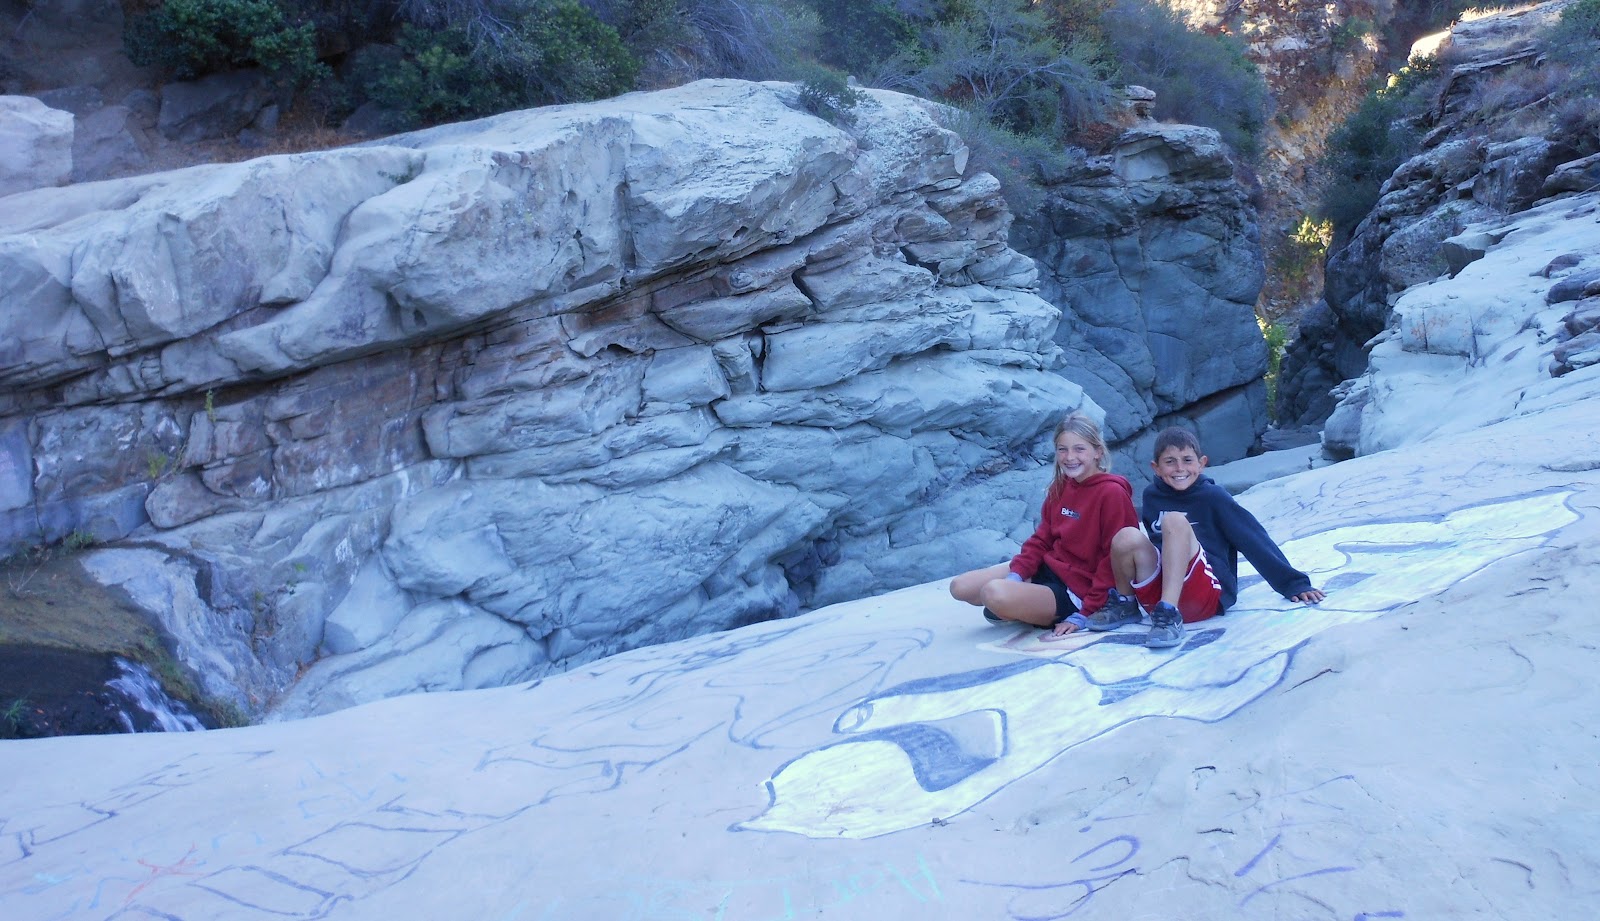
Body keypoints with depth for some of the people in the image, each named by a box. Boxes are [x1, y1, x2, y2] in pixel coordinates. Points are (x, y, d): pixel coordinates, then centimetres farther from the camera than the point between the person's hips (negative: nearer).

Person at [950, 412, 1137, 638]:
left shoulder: (1112, 493, -17)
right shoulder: (1060, 487, 7)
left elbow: (1115, 560, -18)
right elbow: (1042, 539, 9)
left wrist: (1085, 615, -18)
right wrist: (1016, 575, -9)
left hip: (1076, 591, -8)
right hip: (1047, 567, 8)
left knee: (994, 592, -30)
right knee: (960, 587, -1)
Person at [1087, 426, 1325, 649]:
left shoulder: (1212, 497, -2)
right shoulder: (1152, 496, 8)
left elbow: (1255, 540, -2)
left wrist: (1295, 584, -4)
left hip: (1209, 595, -3)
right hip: (1157, 597, 4)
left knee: (1174, 520, -26)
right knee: (1127, 536, -25)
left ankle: (1169, 615, -34)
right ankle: (1124, 605, 4)